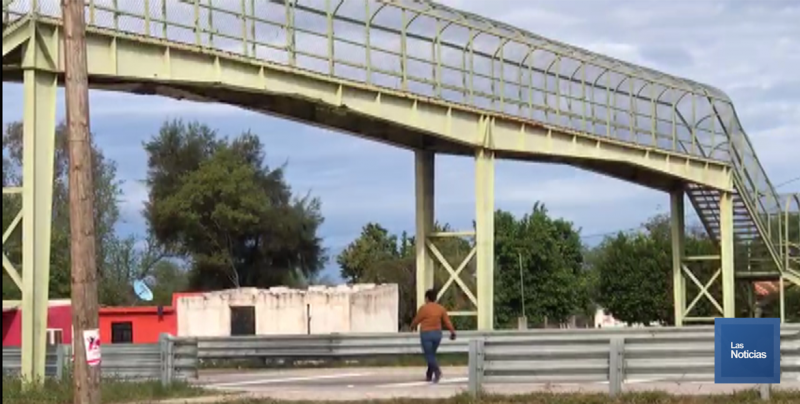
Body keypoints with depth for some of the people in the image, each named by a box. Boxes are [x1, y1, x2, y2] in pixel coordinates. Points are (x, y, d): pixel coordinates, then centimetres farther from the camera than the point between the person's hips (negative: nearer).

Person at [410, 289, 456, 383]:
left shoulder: (424, 308, -11)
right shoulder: (441, 308, 2)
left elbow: (416, 320, 0)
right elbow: (447, 321, 0)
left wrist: (412, 327, 20)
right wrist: (452, 332, 5)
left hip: (426, 334, -5)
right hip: (437, 334, 5)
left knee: (429, 356, -4)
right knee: (432, 355, 18)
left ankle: (437, 371, -26)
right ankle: (429, 376, 22)